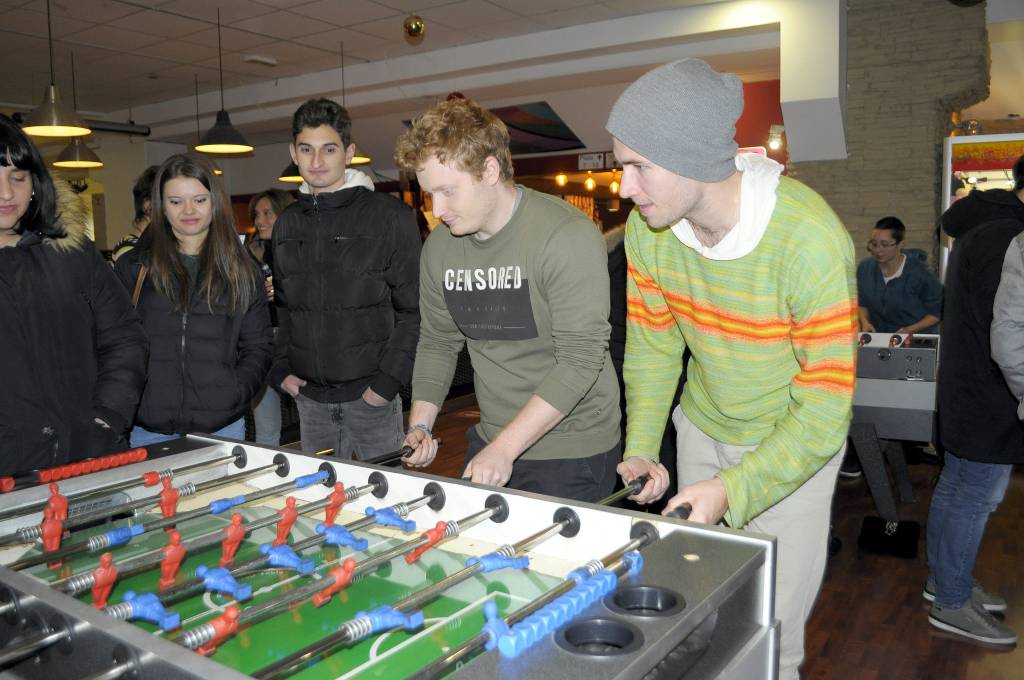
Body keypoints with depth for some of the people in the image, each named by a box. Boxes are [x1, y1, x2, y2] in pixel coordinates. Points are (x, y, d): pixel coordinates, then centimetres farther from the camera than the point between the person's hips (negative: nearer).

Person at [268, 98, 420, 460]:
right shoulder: (287, 223, 10)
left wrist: (389, 379, -14)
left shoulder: (391, 216, -7)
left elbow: (413, 309, -9)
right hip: (308, 395, 5)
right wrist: (280, 368, 6)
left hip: (371, 393, -5)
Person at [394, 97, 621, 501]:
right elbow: (437, 342, 12)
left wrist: (504, 448, -24)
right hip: (490, 443, 6)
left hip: (571, 452, -5)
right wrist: (420, 426, -2)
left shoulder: (567, 237, -19)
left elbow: (580, 359, -22)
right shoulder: (439, 248, 2)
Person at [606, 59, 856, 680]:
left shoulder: (810, 238, -31)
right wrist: (641, 447, -14)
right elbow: (653, 345, -2)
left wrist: (734, 490, -33)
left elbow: (824, 408, -27)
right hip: (702, 427, 5)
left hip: (793, 444, -4)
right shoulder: (647, 230, -14)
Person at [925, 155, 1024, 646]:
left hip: (964, 392, 10)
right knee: (975, 500, 3)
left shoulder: (981, 226, 10)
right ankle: (952, 604, 18)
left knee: (955, 489, 20)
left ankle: (944, 578, 36)